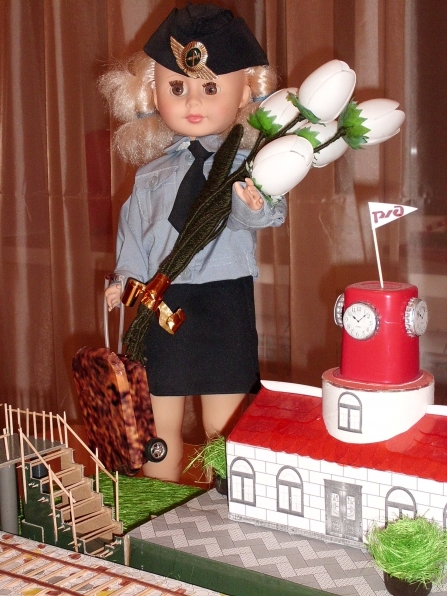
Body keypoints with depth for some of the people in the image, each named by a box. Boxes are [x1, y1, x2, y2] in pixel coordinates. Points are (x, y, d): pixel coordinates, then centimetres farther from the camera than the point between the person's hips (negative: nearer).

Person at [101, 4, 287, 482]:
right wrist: (127, 278, -2)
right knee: (159, 424, 12)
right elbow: (134, 229, 12)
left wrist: (252, 206, -39)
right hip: (161, 304, 3)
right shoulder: (152, 174, 8)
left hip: (224, 303, -3)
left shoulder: (247, 165, -2)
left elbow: (268, 212, -17)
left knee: (223, 428, 4)